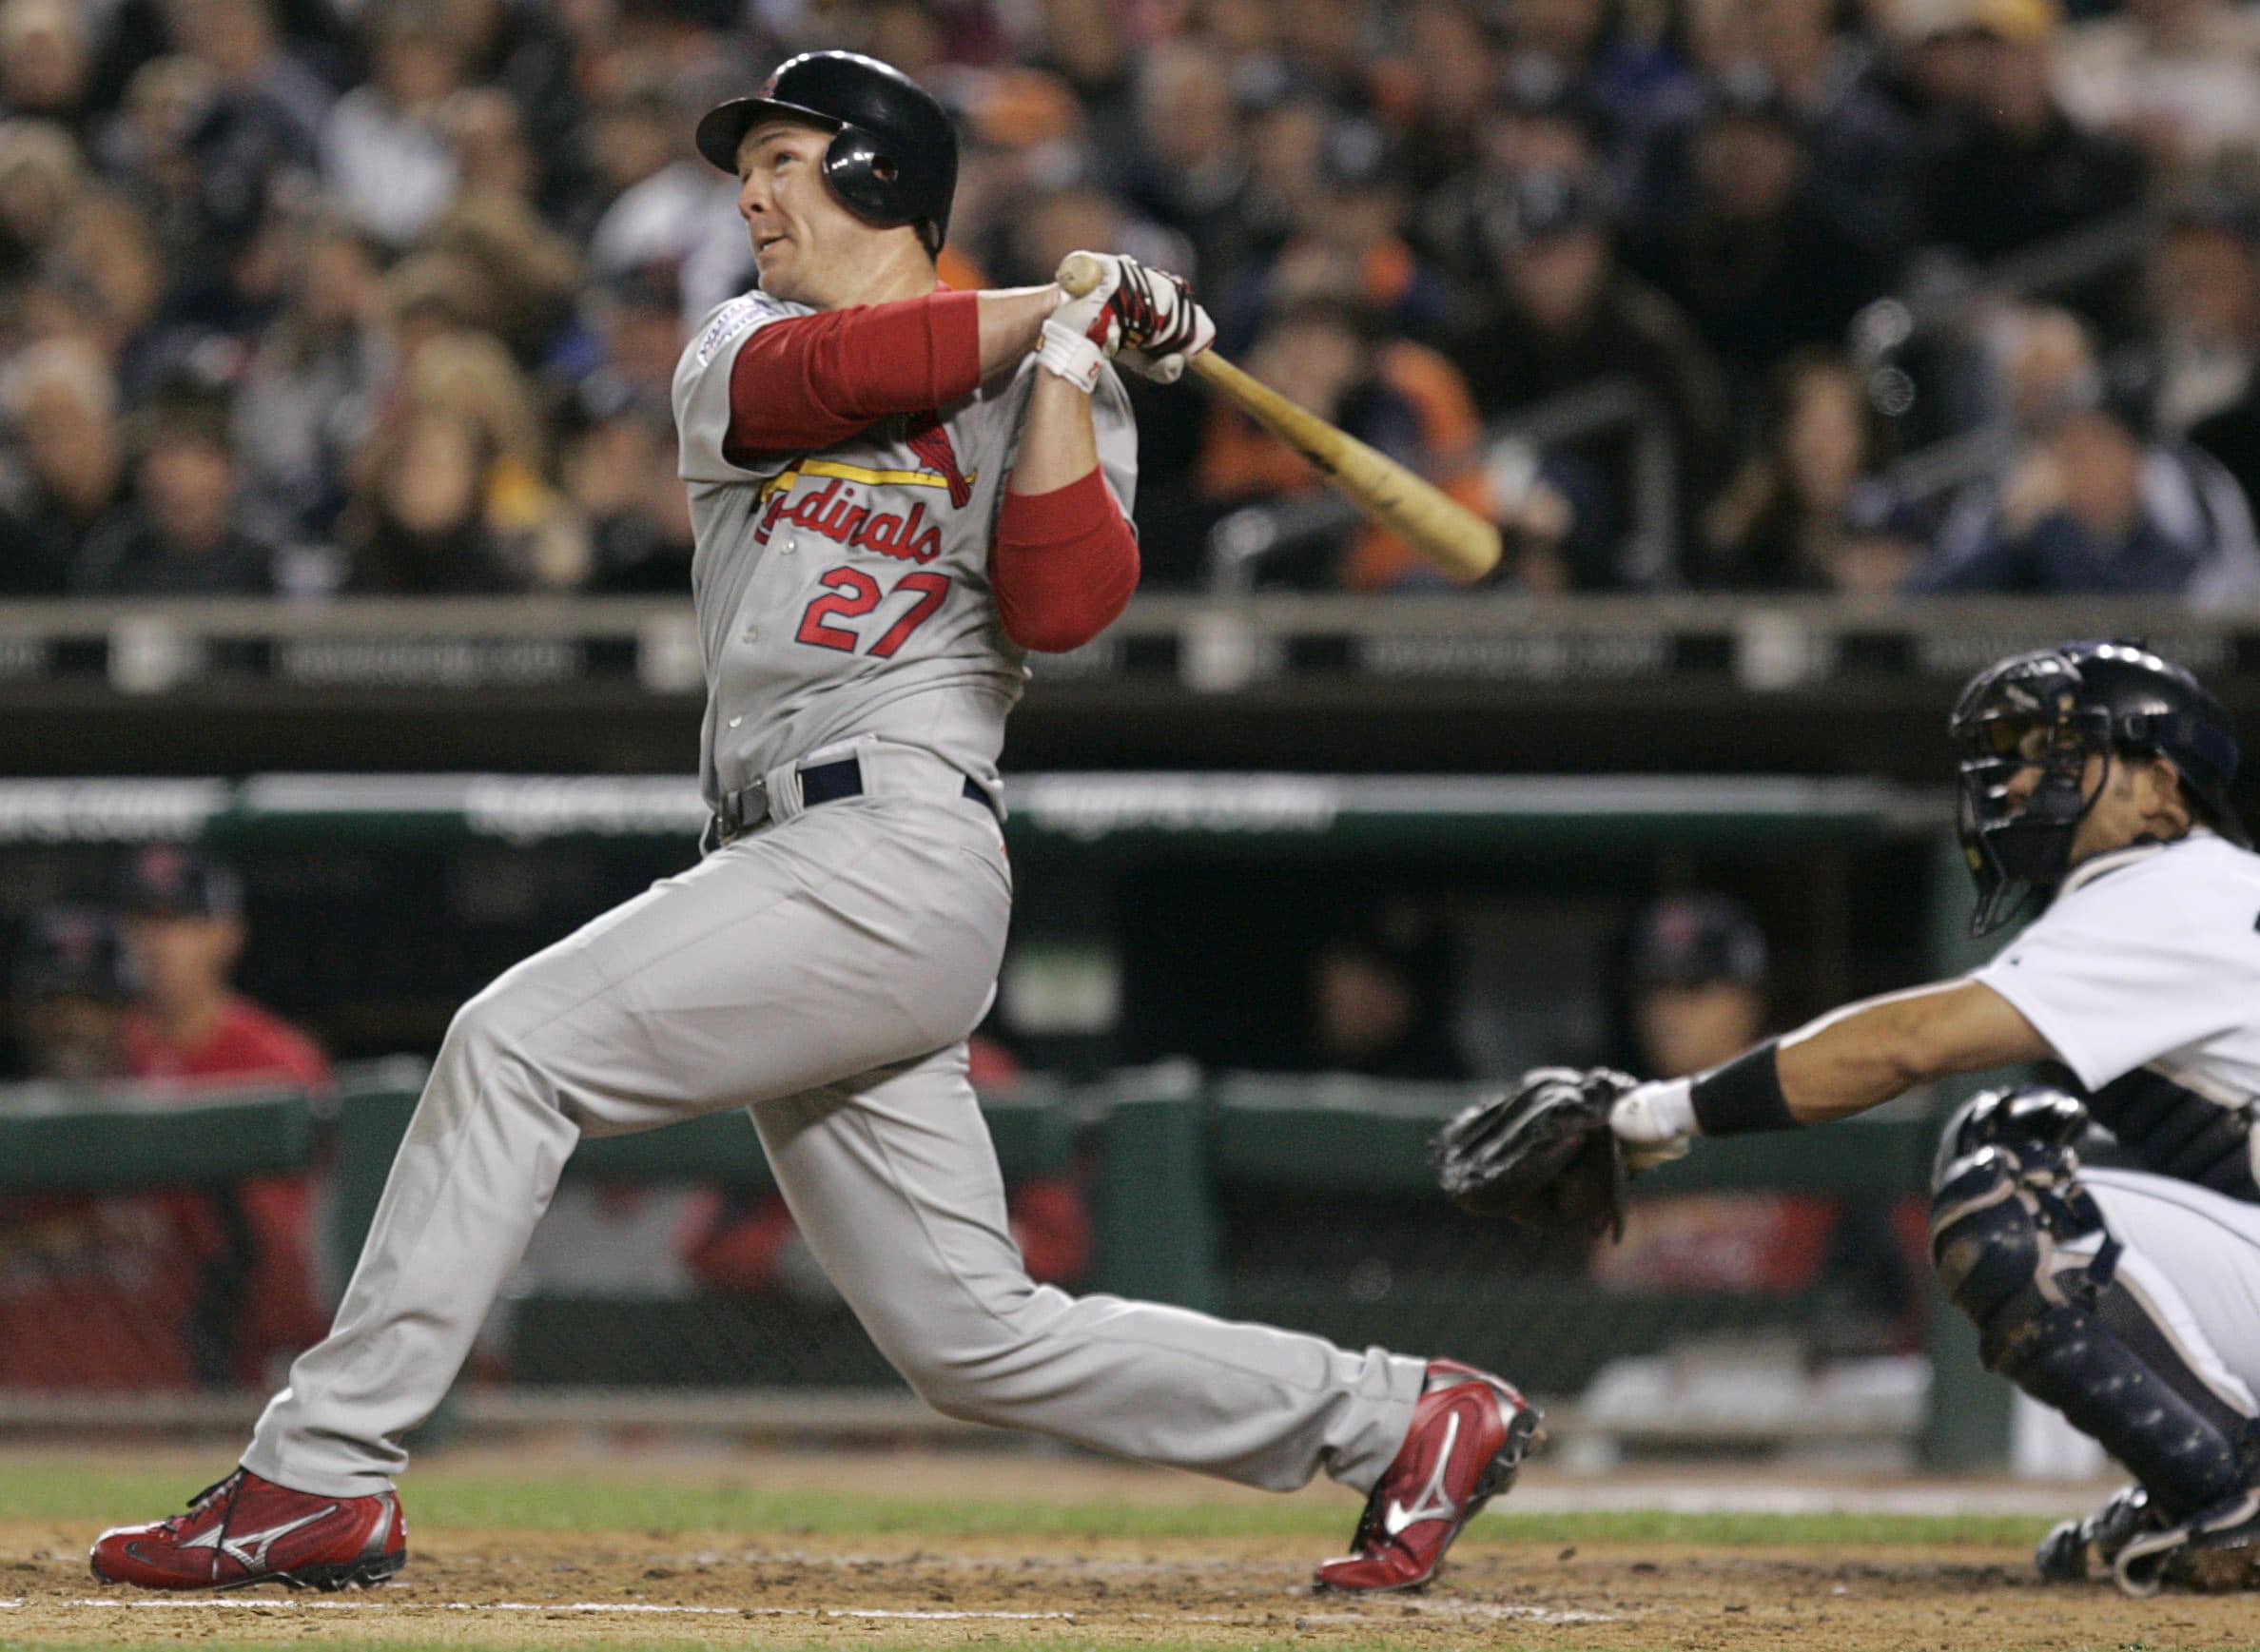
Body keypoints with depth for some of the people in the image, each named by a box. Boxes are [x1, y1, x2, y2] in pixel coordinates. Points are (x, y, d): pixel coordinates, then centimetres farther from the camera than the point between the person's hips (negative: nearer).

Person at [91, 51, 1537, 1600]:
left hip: (900, 849, -6)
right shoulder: (736, 352, 20)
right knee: (974, 1335, 3)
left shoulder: (1051, 399, 6)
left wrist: (1075, 357, -14)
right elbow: (833, 372, -4)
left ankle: (319, 1477, -17)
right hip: (799, 880, 6)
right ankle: (1399, 1419, 13)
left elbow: (1062, 606, -11)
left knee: (518, 1041, -18)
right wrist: (1069, 300, -1)